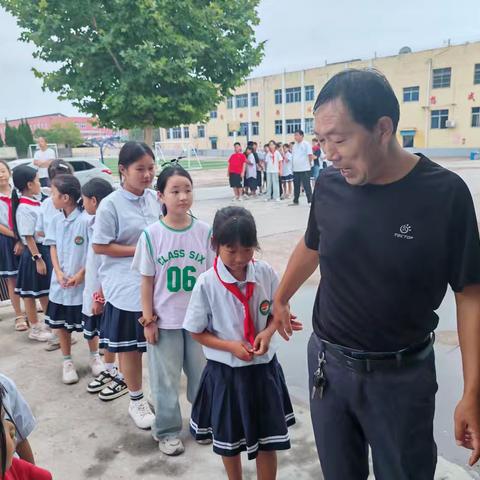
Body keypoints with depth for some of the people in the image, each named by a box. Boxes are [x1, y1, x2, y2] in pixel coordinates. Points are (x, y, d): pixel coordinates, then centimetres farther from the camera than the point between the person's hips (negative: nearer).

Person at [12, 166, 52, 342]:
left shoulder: (34, 203, 6)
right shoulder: (24, 208, -19)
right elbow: (28, 237, -19)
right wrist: (38, 259, -18)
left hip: (45, 249, 8)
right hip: (34, 252, -8)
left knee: (45, 290, 18)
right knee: (31, 292, 8)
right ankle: (35, 328, 20)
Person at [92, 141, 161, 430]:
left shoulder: (155, 198, 2)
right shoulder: (111, 205, -13)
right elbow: (99, 246, -12)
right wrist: (138, 250, -18)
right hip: (127, 287, -4)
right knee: (130, 346, 12)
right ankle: (137, 401, 31)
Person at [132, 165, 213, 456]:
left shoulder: (204, 231, -6)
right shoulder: (151, 234, -10)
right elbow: (147, 281, -5)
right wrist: (148, 320, -5)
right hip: (164, 320, -1)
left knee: (202, 373, 16)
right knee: (166, 379, 11)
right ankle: (167, 431, 30)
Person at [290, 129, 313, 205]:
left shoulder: (306, 144, -7)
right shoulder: (295, 145, 14)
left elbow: (310, 155, -9)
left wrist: (309, 164, -4)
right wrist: (292, 166, 11)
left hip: (304, 169, -7)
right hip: (295, 169, 7)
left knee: (306, 185, -5)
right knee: (296, 185, 12)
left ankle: (310, 201, 0)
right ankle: (295, 201, 21)